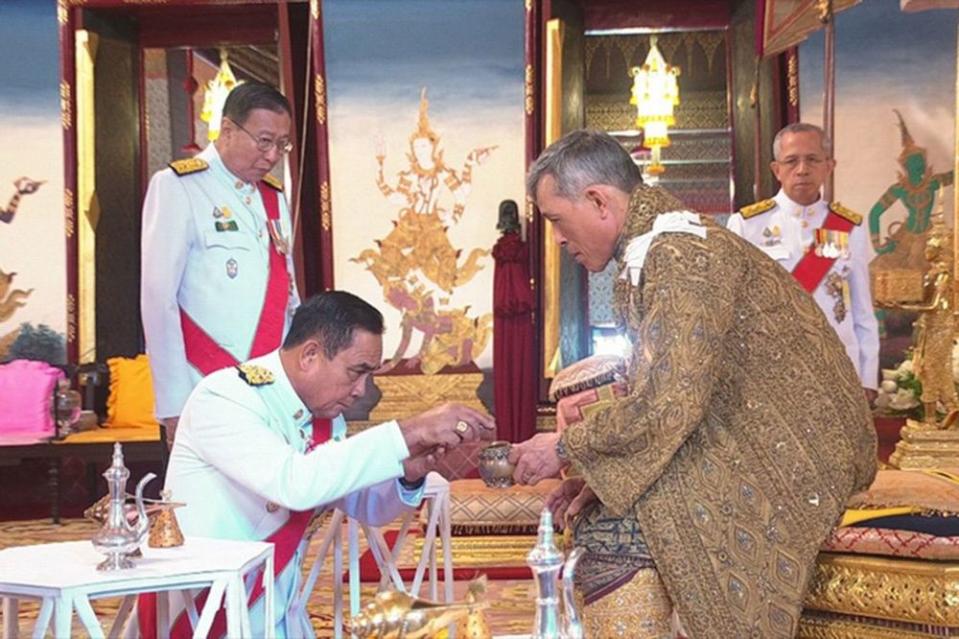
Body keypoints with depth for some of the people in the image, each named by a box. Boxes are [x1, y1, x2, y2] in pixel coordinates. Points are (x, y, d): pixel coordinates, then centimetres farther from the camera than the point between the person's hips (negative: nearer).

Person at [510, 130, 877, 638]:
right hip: (751, 439, 10)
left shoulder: (678, 252, -20)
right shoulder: (649, 251, 12)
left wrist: (566, 449, -13)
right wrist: (599, 472, 2)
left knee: (614, 525, -22)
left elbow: (669, 404, -26)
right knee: (604, 515, 3)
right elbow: (667, 393, 13)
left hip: (789, 455, -10)